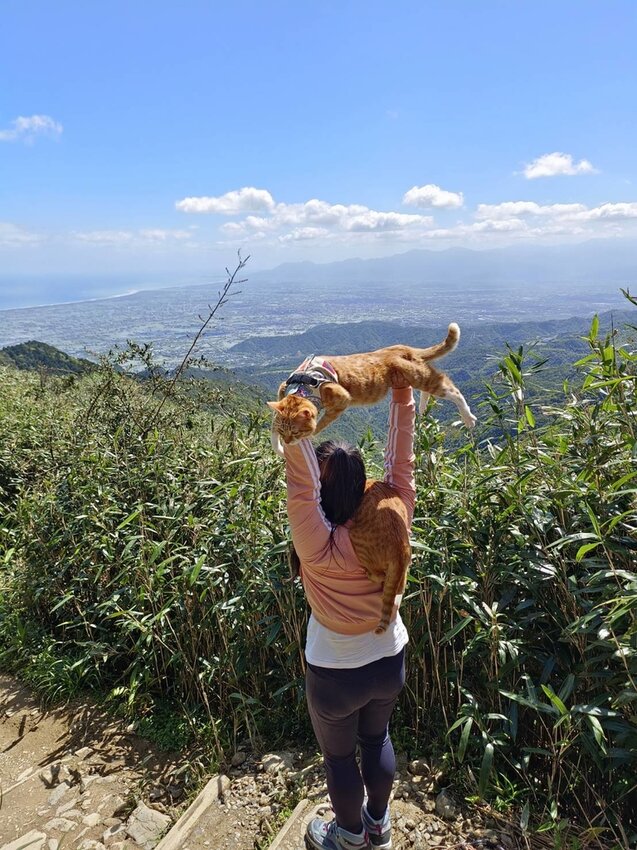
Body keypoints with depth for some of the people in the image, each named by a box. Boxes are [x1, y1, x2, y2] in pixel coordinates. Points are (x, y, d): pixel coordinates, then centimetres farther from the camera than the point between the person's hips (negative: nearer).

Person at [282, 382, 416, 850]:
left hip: (336, 673, -4)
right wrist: (403, 396, -16)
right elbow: (400, 464, -17)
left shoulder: (318, 544, -31)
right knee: (377, 740, 29)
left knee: (340, 756, 23)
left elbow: (300, 479, -37)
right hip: (389, 662, 4)